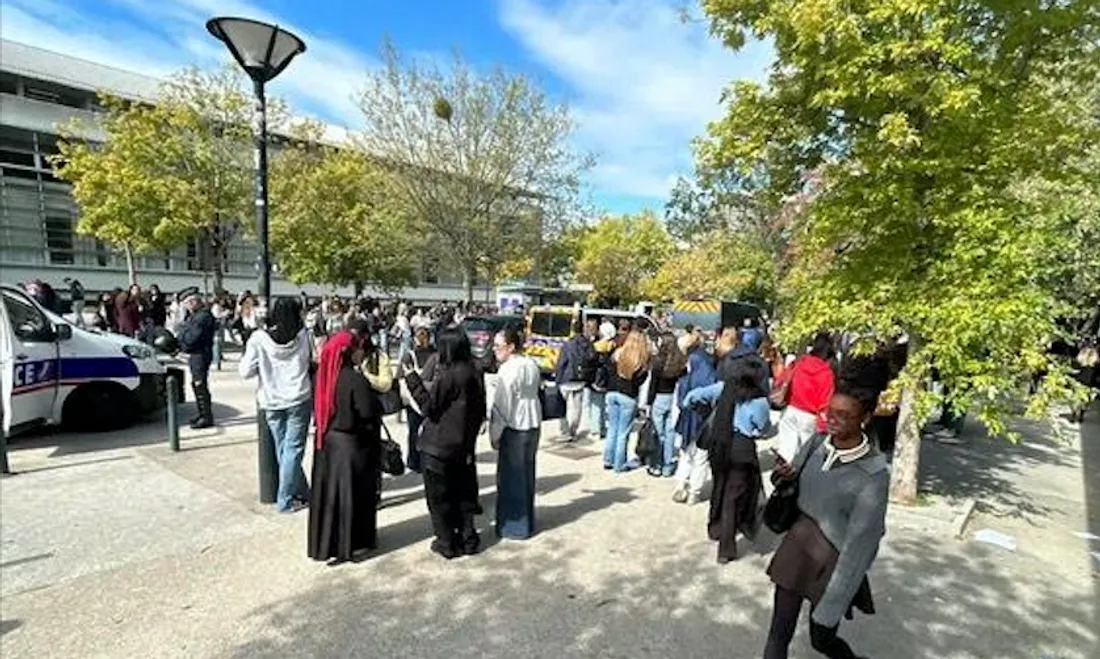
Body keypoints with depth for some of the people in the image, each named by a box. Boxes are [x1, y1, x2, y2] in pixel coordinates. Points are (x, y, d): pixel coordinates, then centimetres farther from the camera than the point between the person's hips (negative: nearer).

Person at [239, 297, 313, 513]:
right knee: (293, 450, 6)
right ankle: (286, 500, 10)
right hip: (299, 400, -1)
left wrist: (265, 367, 12)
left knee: (283, 450, 14)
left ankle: (302, 494, 23)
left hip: (271, 402, 2)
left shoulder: (259, 338, -7)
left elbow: (246, 372, -5)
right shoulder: (303, 335, -7)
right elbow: (313, 362, 2)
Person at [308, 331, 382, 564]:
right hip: (351, 444, -7)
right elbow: (369, 415, -20)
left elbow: (318, 408, 7)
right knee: (351, 493, 8)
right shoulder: (356, 380, -23)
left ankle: (325, 542, 32)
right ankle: (352, 545, 22)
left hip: (325, 442, 7)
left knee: (328, 491, 18)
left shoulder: (324, 375, -2)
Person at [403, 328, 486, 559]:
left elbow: (429, 406, -15)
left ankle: (447, 543, 19)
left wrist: (412, 378, -12)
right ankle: (467, 538, 27)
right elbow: (480, 411, 8)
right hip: (464, 446, 7)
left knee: (439, 497, 10)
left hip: (439, 447, -7)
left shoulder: (447, 376, -22)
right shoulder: (474, 374, 1)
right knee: (462, 493, 19)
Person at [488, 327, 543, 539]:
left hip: (514, 428, -9)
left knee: (511, 476, 5)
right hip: (533, 424, 9)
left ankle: (513, 526, 16)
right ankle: (526, 522, 31)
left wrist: (495, 434, -10)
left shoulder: (508, 370, -19)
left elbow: (501, 406, -19)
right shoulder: (531, 364, 6)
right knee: (527, 474, 18)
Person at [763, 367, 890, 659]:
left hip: (833, 563, -4)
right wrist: (787, 474, -15)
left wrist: (830, 607, -19)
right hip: (797, 544, 4)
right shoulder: (817, 442, -7)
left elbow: (860, 544, -21)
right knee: (778, 635, 10)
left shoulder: (873, 475, -23)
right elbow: (793, 481, 11)